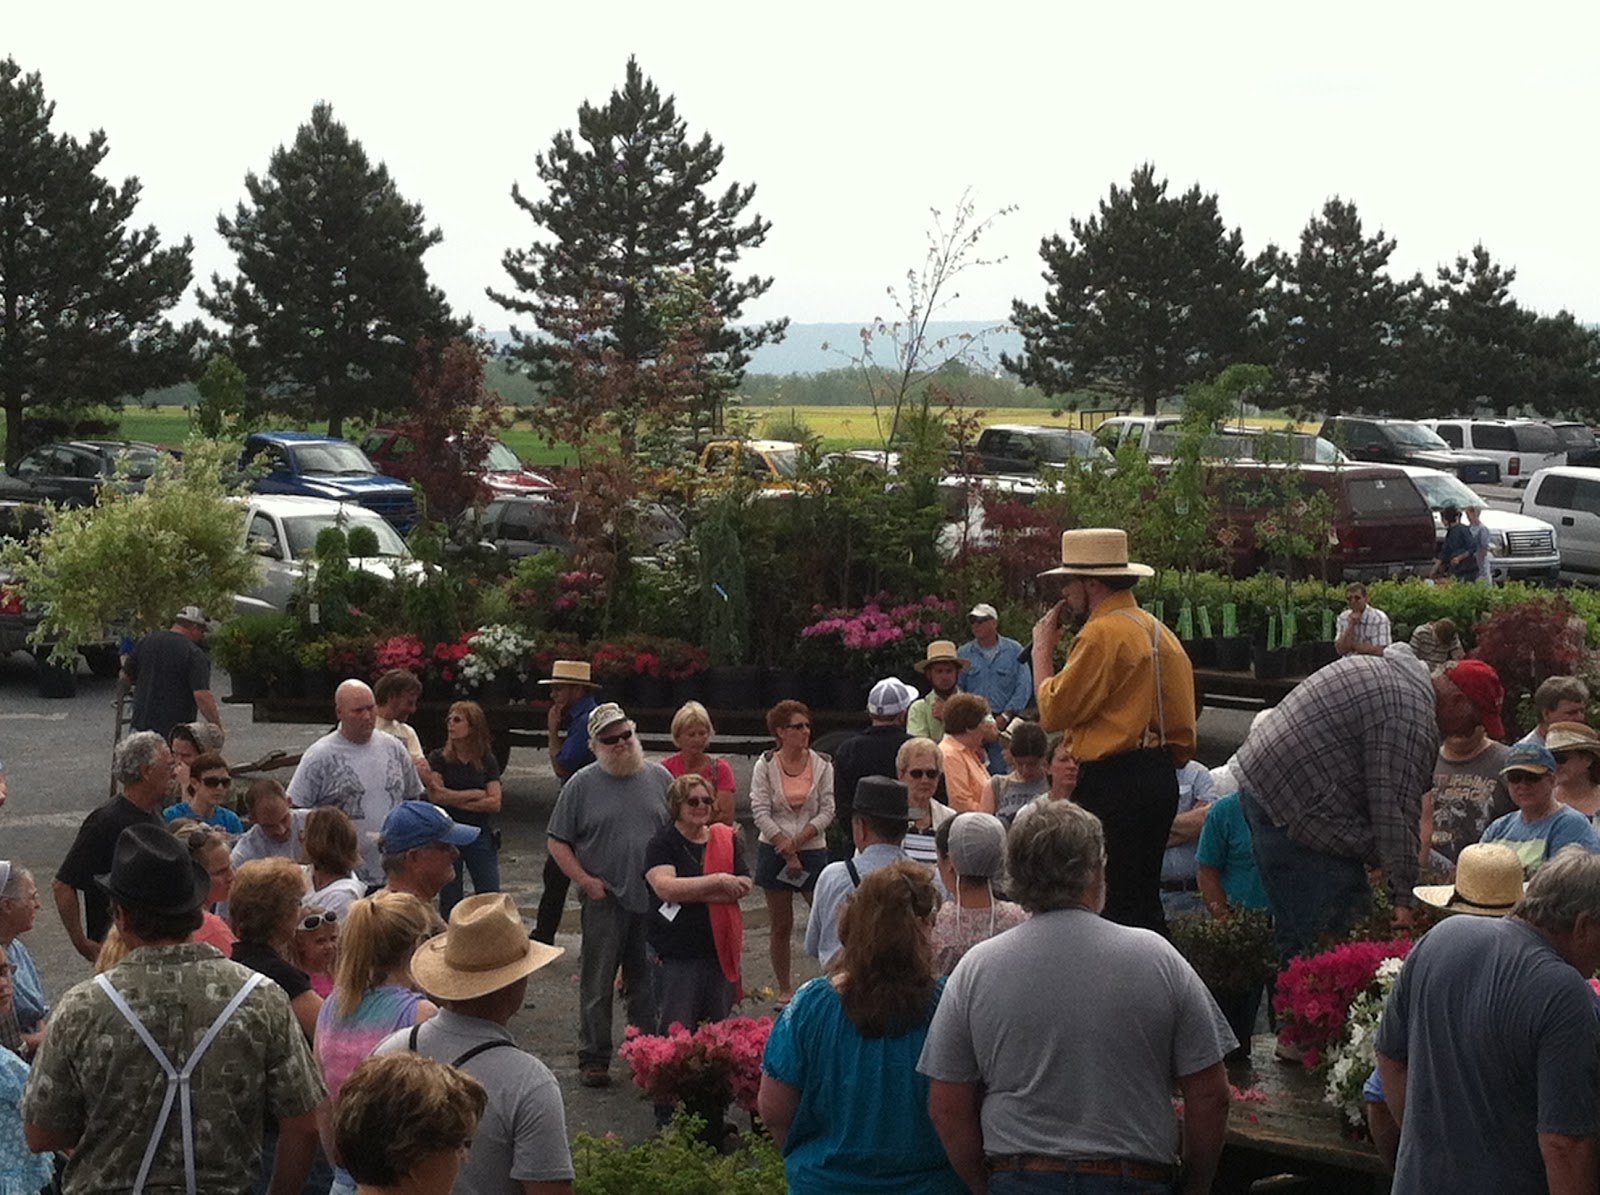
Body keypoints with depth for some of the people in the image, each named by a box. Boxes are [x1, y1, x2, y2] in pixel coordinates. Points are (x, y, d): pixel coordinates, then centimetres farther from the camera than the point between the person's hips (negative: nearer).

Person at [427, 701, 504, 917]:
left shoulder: (487, 761, 4)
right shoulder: (438, 759, 0)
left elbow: (495, 803, -5)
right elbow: (436, 795, -13)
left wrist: (455, 800, -11)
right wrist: (476, 794, -9)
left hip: (481, 836, 1)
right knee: (449, 901, 6)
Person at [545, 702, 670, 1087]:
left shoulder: (659, 778, 7)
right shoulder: (582, 784, -1)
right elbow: (558, 842, 1)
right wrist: (585, 880, -9)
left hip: (654, 901, 2)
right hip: (604, 901, -2)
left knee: (646, 984, 10)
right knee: (597, 984, 2)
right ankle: (593, 1060, 11)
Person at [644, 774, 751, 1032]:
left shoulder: (727, 839, 7)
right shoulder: (662, 844, -4)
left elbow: (744, 885, -3)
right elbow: (665, 887, -20)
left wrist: (689, 893, -11)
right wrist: (717, 881, -20)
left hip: (719, 950, 4)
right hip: (675, 953, -4)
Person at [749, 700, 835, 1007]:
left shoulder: (822, 765, 2)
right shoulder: (765, 766, -1)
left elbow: (827, 811, -1)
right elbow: (761, 812, -6)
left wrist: (797, 841, -12)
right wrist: (787, 851, -11)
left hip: (813, 850, 1)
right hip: (774, 851, 0)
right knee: (780, 925, 6)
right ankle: (785, 989, 16)